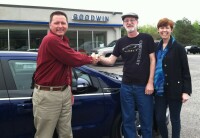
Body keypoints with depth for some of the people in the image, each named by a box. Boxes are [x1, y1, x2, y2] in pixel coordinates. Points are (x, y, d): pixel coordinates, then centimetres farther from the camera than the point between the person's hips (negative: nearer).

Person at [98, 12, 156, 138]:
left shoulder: (146, 38, -1)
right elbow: (111, 61, 7)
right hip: (126, 86, 3)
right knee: (128, 119, 11)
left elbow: (152, 60, -2)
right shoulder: (121, 42, 8)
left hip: (143, 86, -3)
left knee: (146, 119, 7)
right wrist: (99, 58, -15)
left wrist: (150, 82, -9)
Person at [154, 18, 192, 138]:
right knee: (159, 119, 9)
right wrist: (152, 85, 7)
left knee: (175, 119, 8)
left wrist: (186, 91, -14)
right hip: (160, 90, 4)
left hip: (174, 90, -4)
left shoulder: (178, 48, -7)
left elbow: (185, 70, -8)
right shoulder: (156, 48, 8)